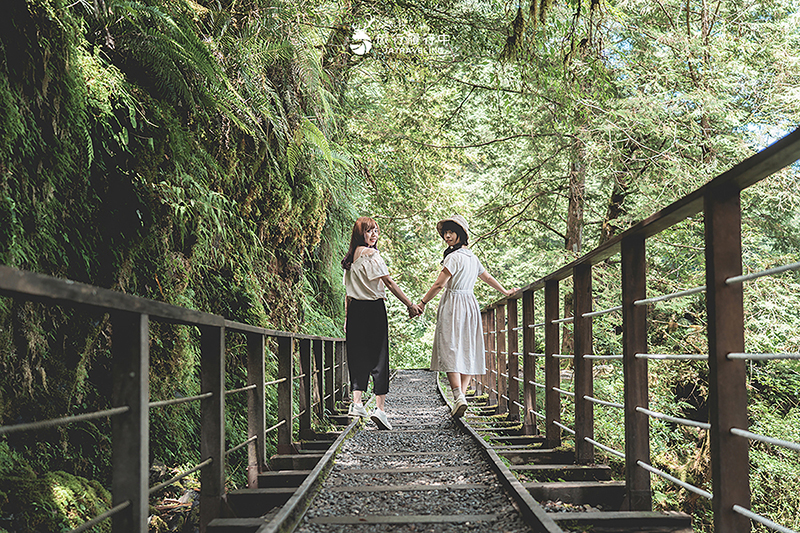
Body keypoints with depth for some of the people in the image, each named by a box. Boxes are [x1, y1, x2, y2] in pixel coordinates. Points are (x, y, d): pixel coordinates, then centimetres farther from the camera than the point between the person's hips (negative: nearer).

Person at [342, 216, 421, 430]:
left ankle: (356, 403, 4)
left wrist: (347, 317, 19)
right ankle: (380, 407, -8)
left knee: (358, 356, 10)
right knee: (378, 356, -4)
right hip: (373, 309, -7)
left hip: (355, 309, 7)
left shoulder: (350, 258, 13)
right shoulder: (371, 254, -10)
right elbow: (389, 283, -14)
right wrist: (410, 304, -11)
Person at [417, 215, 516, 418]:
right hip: (471, 304, 8)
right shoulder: (472, 257, 12)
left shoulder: (454, 256, -12)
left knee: (450, 351, -9)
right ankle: (461, 397, 8)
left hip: (452, 305, -8)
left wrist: (423, 302, -5)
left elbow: (439, 284, -14)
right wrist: (505, 292, 39)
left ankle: (458, 396, -22)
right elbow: (487, 277, 25)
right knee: (467, 352, 7)